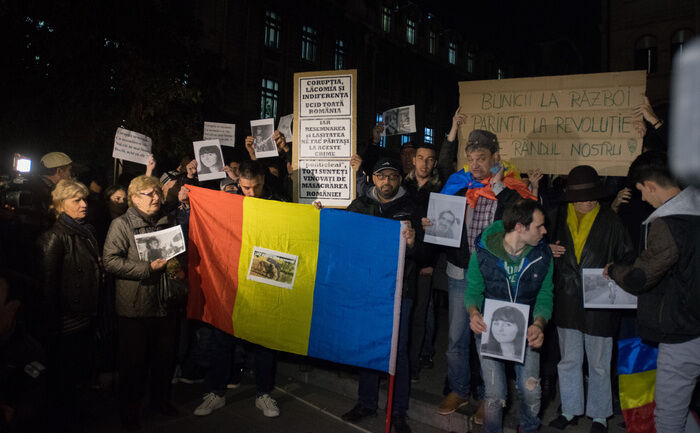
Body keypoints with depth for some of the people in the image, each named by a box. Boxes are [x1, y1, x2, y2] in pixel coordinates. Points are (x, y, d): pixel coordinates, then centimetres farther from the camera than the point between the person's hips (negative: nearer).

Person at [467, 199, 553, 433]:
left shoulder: (543, 255, -7)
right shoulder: (483, 251, -14)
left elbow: (545, 295, 0)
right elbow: (473, 290, -3)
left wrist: (539, 324, -18)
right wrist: (474, 312, -24)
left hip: (526, 328, 2)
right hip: (489, 326, -2)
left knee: (531, 391, -3)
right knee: (495, 394, -3)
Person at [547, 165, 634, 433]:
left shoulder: (610, 220, -6)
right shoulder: (558, 217, 2)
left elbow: (627, 256, 1)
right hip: (566, 302, 3)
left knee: (599, 365, 11)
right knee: (568, 361, 16)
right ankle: (570, 410, 33)